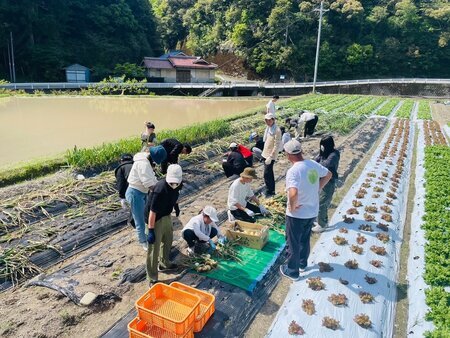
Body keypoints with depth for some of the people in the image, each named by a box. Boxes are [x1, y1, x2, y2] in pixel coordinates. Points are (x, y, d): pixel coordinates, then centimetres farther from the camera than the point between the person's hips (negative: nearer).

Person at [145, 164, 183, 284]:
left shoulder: (178, 185, -11)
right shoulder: (160, 190, -35)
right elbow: (152, 212, -31)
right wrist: (150, 231, -27)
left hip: (166, 216, 8)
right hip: (156, 219, -8)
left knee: (168, 239, 25)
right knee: (154, 248, 0)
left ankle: (164, 263, 50)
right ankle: (152, 278, 13)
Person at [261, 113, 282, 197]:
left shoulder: (277, 130, -19)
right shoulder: (268, 128, 7)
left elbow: (276, 146, -21)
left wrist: (270, 157, -22)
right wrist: (264, 153, 16)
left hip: (271, 155, -9)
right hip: (265, 154, 9)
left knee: (267, 174, -7)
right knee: (270, 174, 17)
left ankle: (269, 193, 3)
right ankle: (272, 191, 29)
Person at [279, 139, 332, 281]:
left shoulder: (293, 171, -28)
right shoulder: (313, 164, -4)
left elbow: (293, 193, -42)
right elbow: (328, 175, 14)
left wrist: (292, 207, -23)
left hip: (297, 215, -7)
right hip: (312, 212, 7)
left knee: (293, 243, 14)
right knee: (305, 239, 27)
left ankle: (292, 271, 30)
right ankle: (302, 263, 47)